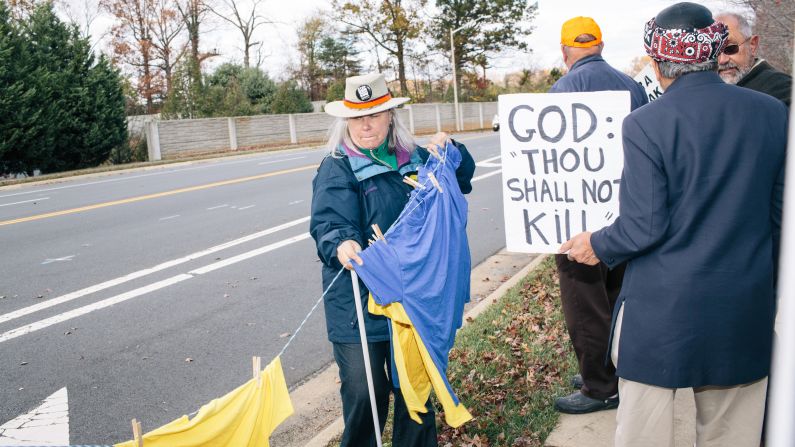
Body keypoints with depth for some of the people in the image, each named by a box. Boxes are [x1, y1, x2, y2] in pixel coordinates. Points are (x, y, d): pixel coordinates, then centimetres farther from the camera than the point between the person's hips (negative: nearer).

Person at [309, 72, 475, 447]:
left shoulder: (414, 159, 9)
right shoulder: (337, 168, -6)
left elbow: (461, 181, 19)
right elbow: (329, 222, -18)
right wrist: (341, 244, -40)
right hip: (359, 300, -4)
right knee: (364, 390, -4)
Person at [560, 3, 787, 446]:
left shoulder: (646, 124, -14)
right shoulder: (772, 112, 0)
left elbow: (645, 226, -15)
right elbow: (781, 214, 4)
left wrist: (596, 246, 4)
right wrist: (772, 285, 19)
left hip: (663, 306, -4)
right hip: (746, 307, 4)